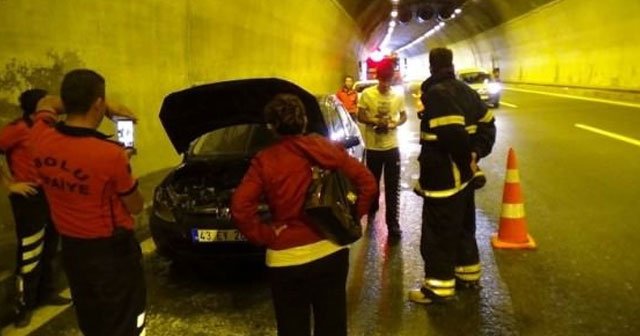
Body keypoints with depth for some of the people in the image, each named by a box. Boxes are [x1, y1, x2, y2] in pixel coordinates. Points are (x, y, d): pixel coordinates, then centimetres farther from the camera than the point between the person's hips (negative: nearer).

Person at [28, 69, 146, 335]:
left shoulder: (40, 140, -9)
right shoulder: (110, 154, -26)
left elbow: (46, 103, 15)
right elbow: (135, 207, -11)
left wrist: (108, 110, 8)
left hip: (71, 249, 6)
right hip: (112, 252, -6)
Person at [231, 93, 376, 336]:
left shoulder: (264, 161, -8)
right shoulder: (325, 148, -1)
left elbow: (240, 208, -18)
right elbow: (367, 183, -2)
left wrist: (266, 235, -6)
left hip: (286, 259, -2)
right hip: (330, 251, 3)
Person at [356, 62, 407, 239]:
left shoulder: (398, 96, -2)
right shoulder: (367, 94, -7)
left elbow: (404, 116, 9)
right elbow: (360, 116, -4)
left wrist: (395, 123, -13)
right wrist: (375, 122, -21)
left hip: (392, 146, 0)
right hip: (373, 147, 0)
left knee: (392, 187, 0)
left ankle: (392, 223, 5)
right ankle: (372, 211, 42)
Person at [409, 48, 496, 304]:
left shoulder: (436, 93, -17)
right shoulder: (465, 90, 11)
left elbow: (453, 133, -29)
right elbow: (487, 124, 15)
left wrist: (466, 156, -12)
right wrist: (476, 153, 4)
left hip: (442, 176, -9)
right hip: (462, 174, 9)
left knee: (438, 233, 0)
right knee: (463, 225, 21)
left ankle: (439, 286, 8)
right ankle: (468, 273, 33)